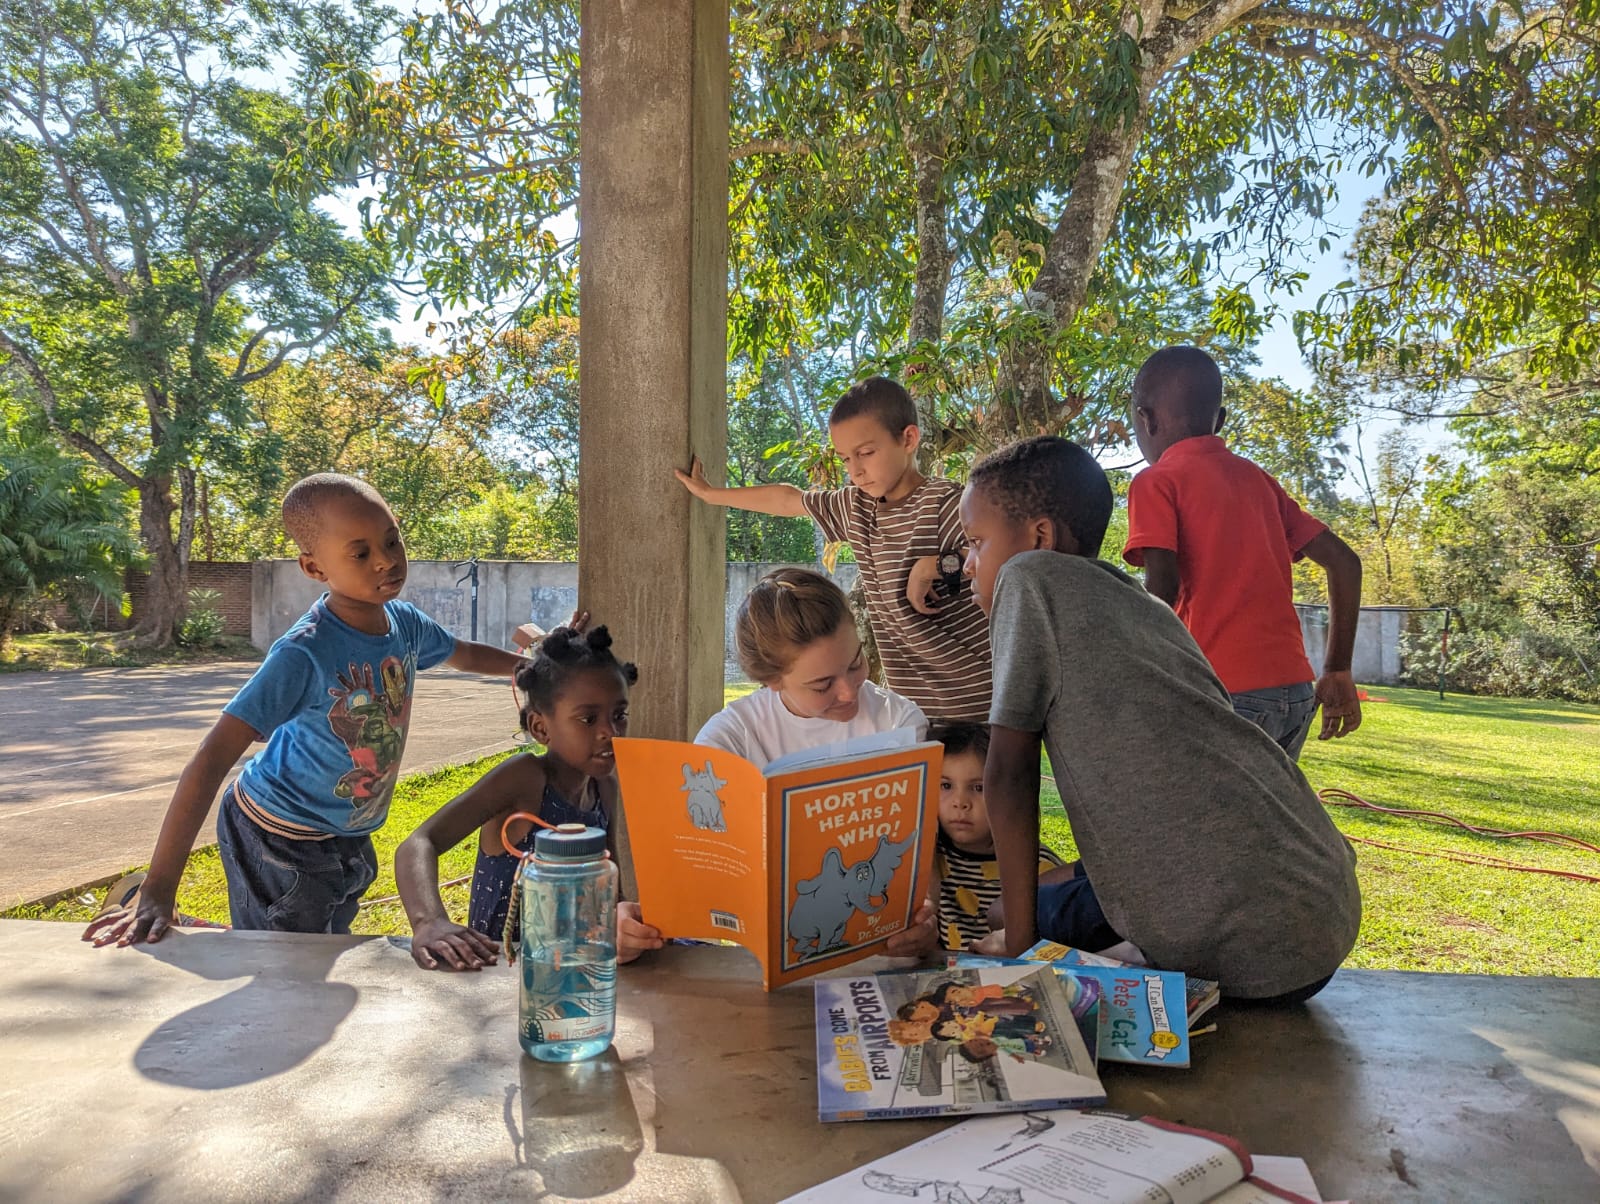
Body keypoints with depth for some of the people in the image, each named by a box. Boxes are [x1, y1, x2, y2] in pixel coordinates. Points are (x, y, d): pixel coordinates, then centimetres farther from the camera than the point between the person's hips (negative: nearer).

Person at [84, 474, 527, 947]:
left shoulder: (404, 622, -11)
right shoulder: (304, 654, -31)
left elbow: (463, 654, 13)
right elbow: (213, 758, -34)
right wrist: (158, 891, -37)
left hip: (348, 836, 7)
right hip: (278, 841, -7)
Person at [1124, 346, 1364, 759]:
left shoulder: (1157, 482, -1)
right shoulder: (1257, 479, 18)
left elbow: (1162, 587, -16)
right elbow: (1344, 562, 16)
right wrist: (1338, 671, 20)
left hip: (1228, 693, -7)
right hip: (1297, 691, 7)